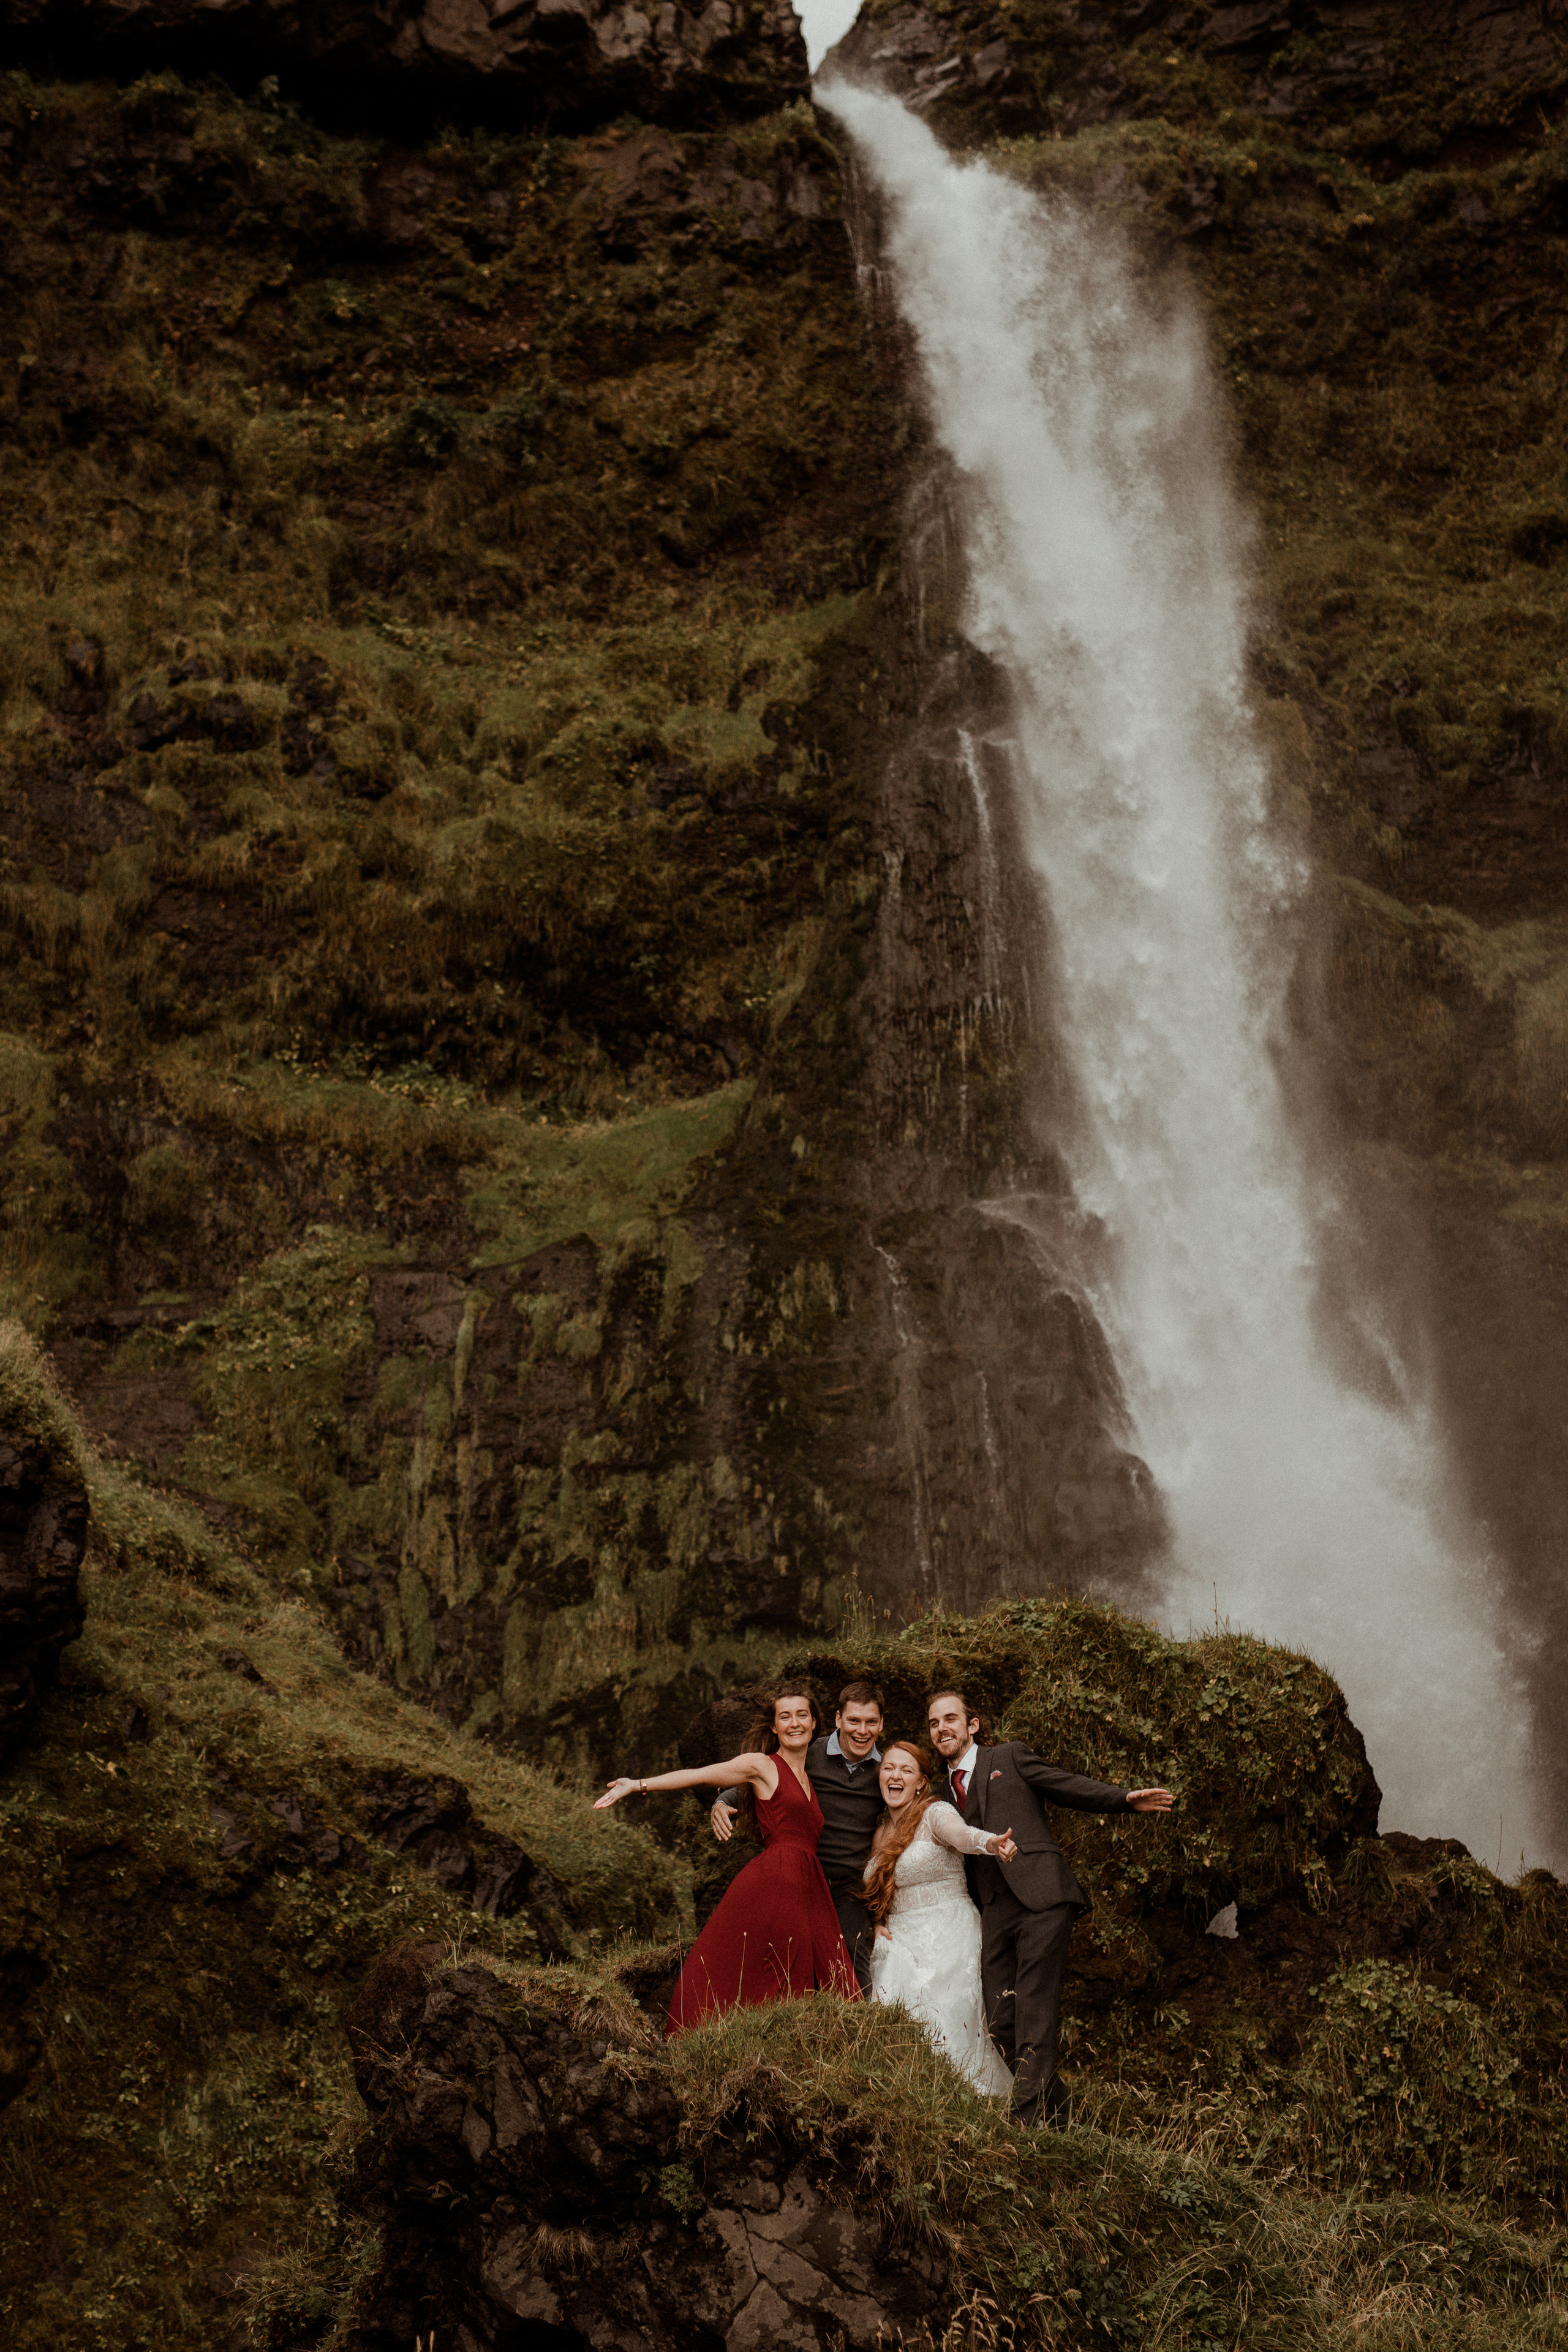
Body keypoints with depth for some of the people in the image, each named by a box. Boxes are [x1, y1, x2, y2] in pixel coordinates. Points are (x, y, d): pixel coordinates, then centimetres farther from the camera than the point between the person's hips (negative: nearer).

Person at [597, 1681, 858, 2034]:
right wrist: (638, 1785, -9)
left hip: (805, 1889, 7)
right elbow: (697, 1776, -2)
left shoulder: (809, 1777, 23)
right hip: (772, 1881, -6)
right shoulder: (762, 1766, 4)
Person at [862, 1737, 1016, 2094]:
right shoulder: (882, 1833, 14)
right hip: (899, 1941, 6)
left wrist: (991, 1842, -52)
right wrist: (878, 1922, 5)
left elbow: (962, 1835, -29)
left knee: (945, 2033, -12)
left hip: (946, 1940, -6)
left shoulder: (935, 1814, -6)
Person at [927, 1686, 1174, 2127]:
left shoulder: (1010, 1757, 11)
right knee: (999, 2022, -2)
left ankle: (1029, 2116, -16)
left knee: (1034, 2012, -14)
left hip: (1041, 1896, -5)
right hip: (995, 1909, 5)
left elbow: (1071, 1787, 7)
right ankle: (1061, 2116, 10)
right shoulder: (947, 1792, 24)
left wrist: (1126, 1800, -9)